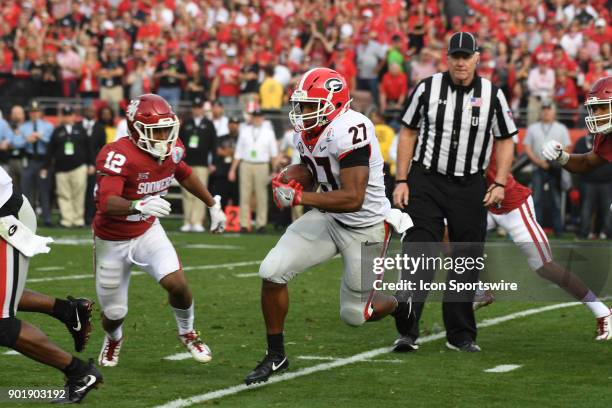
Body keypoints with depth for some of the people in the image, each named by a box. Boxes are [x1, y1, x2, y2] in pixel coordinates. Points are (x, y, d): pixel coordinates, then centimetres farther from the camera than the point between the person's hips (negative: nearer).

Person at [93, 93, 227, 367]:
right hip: (112, 240, -4)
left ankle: (187, 332, 11)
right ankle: (113, 338, 44)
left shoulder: (171, 150, -10)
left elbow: (185, 175, 15)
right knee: (114, 313, 5)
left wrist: (213, 205, 23)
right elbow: (107, 204, -43)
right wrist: (140, 205, -61)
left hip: (147, 231, 4)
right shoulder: (118, 155, -31)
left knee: (176, 283, -20)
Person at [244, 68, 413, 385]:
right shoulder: (304, 134, -2)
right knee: (272, 272, -10)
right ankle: (275, 356, 7)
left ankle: (401, 307, 41)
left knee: (354, 314, 5)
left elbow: (353, 199, -34)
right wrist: (289, 183, -1)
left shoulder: (349, 131, -29)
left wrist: (298, 197, -31)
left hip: (365, 226, -7)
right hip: (327, 218, 7)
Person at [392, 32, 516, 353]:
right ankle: (407, 332, -7)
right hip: (426, 182, -2)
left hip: (470, 187, 2)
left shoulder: (492, 95, 0)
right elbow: (408, 133, 5)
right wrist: (401, 180, 0)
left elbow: (505, 141, 9)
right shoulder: (427, 89, -2)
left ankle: (460, 335, 15)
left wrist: (500, 183, -1)